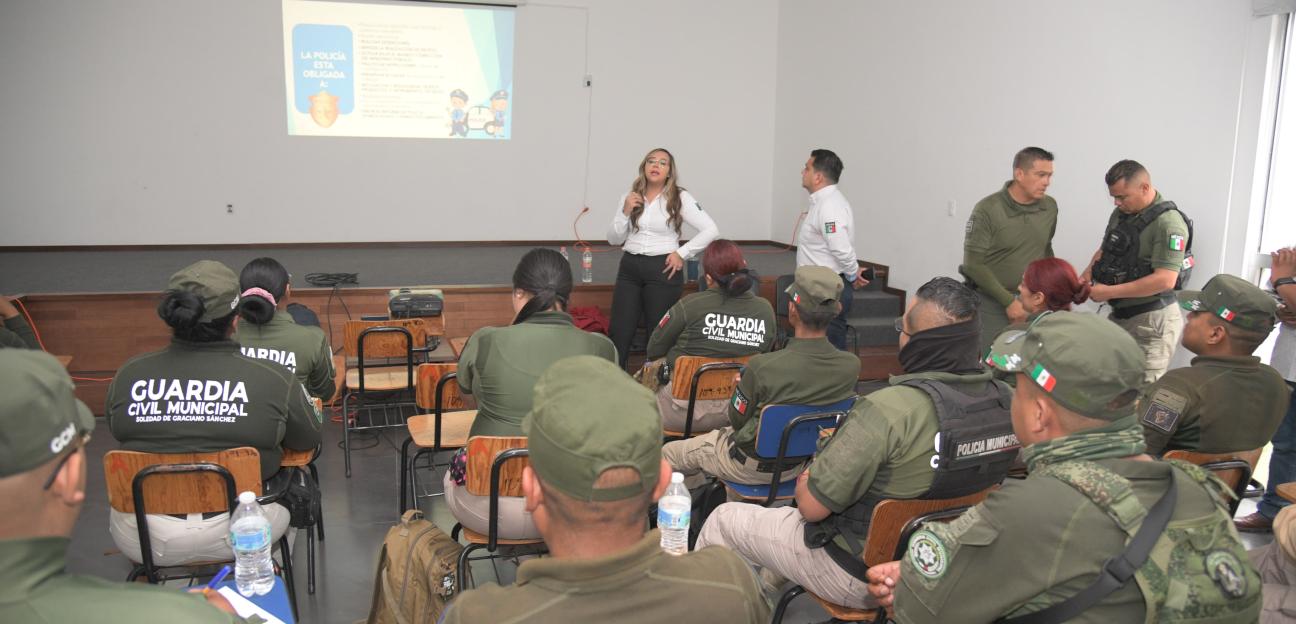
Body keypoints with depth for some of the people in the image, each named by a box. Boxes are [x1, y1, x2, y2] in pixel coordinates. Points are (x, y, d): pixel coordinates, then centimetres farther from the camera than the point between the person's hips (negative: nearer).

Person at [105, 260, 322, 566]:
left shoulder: (127, 375, -7)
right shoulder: (274, 379, -14)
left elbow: (117, 433, 13)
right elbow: (309, 440, 2)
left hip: (143, 541, 3)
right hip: (236, 536, -2)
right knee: (295, 481, 27)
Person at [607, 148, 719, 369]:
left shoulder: (680, 198, -3)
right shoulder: (630, 197, 7)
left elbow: (711, 230, -7)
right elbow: (613, 239, 9)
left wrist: (682, 253, -9)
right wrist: (625, 212, -6)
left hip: (663, 270, -3)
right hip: (629, 268, 3)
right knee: (618, 333, 1)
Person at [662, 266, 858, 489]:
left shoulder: (762, 367, -34)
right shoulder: (851, 366, -21)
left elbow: (737, 419, -16)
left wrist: (739, 387, 5)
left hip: (754, 468, -5)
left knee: (669, 453, 17)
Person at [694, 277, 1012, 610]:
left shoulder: (890, 408, -33)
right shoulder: (1004, 400, -12)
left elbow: (811, 506, -25)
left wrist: (805, 482, -1)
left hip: (861, 573, -7)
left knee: (724, 519, 14)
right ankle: (765, 586, 48)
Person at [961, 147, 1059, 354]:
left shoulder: (1050, 207, 3)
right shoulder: (987, 210, -13)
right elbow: (973, 264, -13)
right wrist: (1008, 301, -14)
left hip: (1034, 304, 4)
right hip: (992, 305, -4)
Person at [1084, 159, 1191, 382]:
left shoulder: (1168, 222, -17)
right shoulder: (1120, 213, 8)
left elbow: (1165, 280, -24)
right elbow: (1105, 250, 22)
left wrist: (1109, 292, -21)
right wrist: (1086, 275, 1)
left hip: (1152, 320, -8)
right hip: (1120, 313, 8)